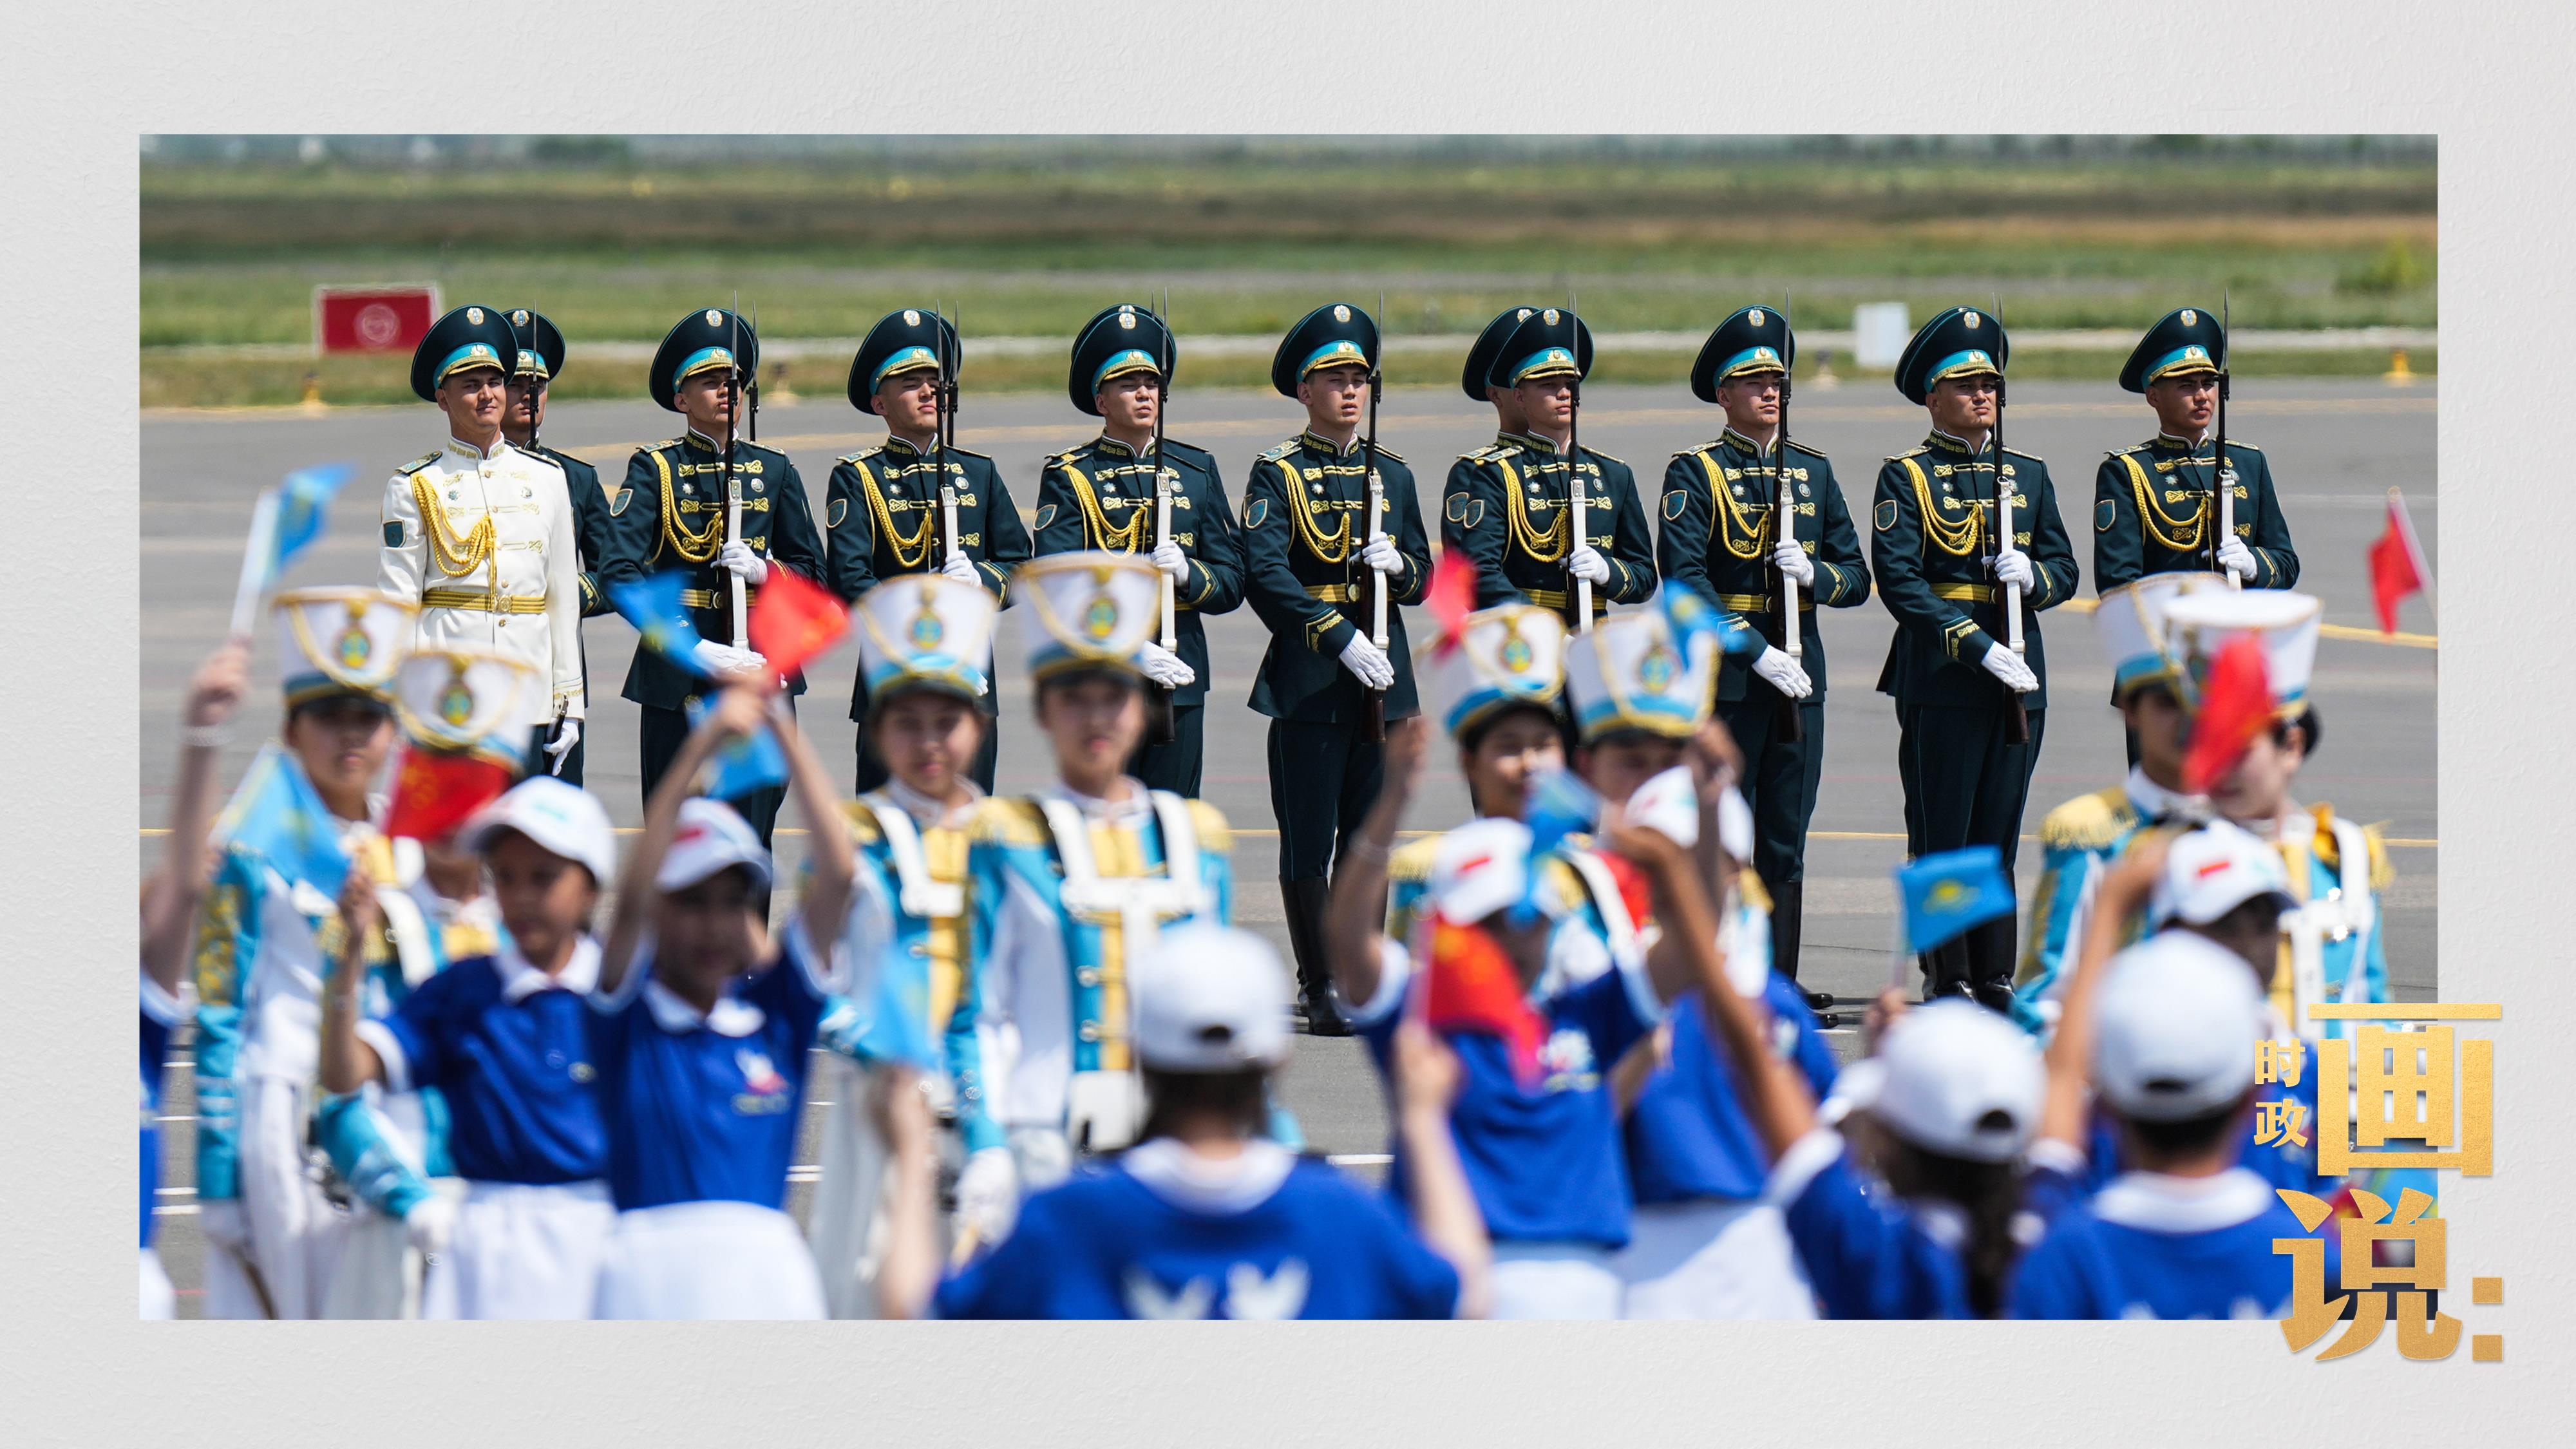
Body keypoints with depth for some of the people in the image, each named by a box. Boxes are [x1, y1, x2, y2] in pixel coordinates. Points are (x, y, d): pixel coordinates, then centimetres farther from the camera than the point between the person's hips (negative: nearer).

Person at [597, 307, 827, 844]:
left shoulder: (774, 471, 11)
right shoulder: (655, 470, 1)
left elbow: (813, 574, 14)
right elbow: (620, 573, -10)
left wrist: (763, 571, -9)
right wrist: (697, 652, -19)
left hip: (760, 674, 2)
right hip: (678, 685, -2)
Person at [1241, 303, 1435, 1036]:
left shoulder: (1391, 474, 15)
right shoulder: (1278, 475, -2)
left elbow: (1422, 580, 17)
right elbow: (1266, 577, -13)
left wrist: (1398, 566, -7)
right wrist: (1342, 637, -20)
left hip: (1382, 674, 5)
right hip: (1308, 676, -5)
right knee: (1308, 840, -2)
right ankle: (1319, 989, 1)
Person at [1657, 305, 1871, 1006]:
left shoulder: (1813, 472, 14)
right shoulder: (1695, 474, -3)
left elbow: (1856, 578, 13)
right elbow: (1684, 581, -13)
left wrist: (1814, 573, -10)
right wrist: (1757, 653, -19)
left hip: (1799, 674, 5)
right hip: (1722, 677, -5)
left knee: (1786, 842, 7)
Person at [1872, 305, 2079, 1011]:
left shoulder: (2027, 475, 15)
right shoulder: (1907, 478, -1)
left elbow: (2064, 572, 14)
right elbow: (1899, 582, -11)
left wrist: (2031, 574, -11)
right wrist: (1980, 648, -18)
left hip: (2018, 677, 5)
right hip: (1940, 679, -5)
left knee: (1999, 834, 7)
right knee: (1941, 832, -4)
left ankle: (1995, 975, 10)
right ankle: (1949, 976, 0)